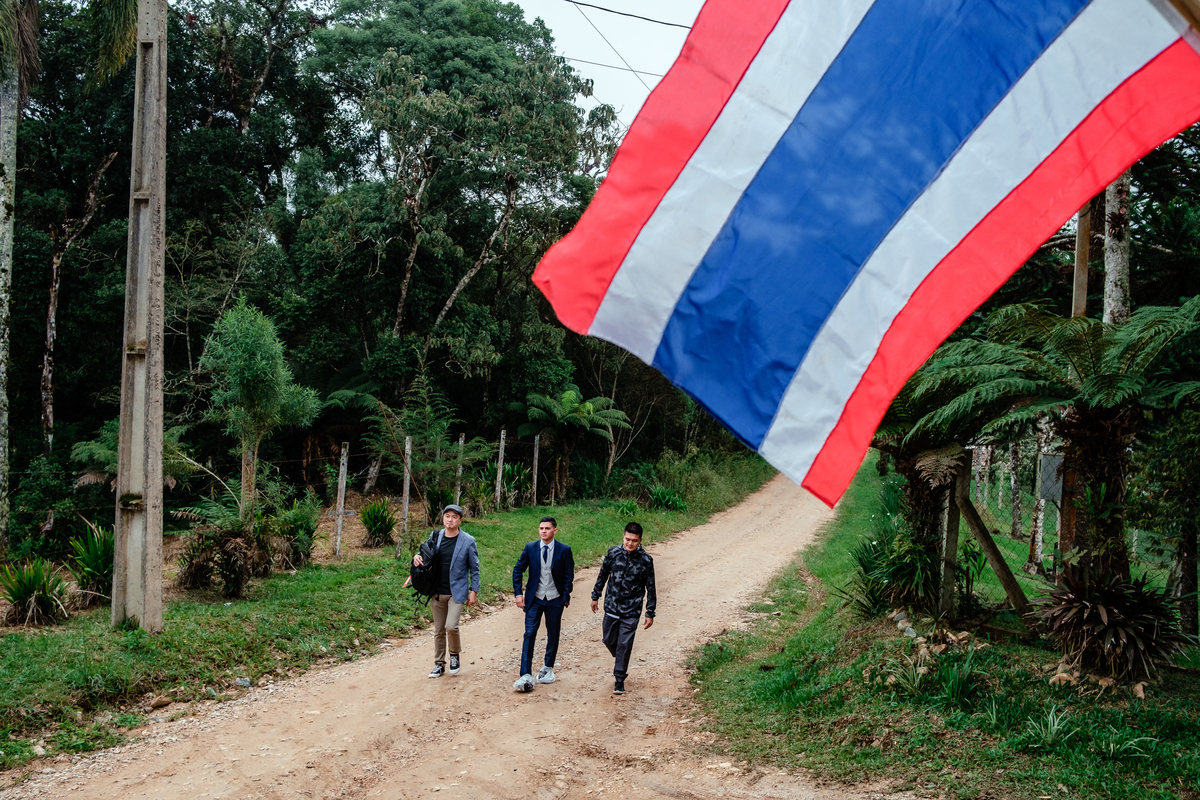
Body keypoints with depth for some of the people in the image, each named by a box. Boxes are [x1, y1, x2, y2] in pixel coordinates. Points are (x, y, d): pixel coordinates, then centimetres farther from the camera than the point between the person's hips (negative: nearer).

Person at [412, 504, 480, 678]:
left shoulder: (468, 541, -6)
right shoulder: (435, 536, 3)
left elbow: (474, 568, 0)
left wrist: (474, 591, -3)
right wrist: (417, 556, -8)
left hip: (457, 591, -4)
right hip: (437, 592, 4)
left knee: (451, 626, -17)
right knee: (438, 630, 10)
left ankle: (455, 655, 10)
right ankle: (439, 664, 23)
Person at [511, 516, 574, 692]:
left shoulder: (564, 550, -5)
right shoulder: (530, 548, -2)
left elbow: (569, 576, 0)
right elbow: (518, 570, 4)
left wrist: (565, 597, -6)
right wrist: (518, 593, -3)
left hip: (555, 599, 0)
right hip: (534, 599, 0)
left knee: (553, 635, 12)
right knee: (529, 634, -10)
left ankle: (548, 668, 32)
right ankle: (526, 676, -11)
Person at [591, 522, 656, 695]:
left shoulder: (646, 560, -11)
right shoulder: (613, 552, -6)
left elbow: (650, 588, -3)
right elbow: (603, 575, 8)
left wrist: (650, 613, -2)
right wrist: (595, 596, 13)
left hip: (631, 611, -3)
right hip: (611, 607, 3)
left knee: (625, 644, -2)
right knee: (609, 640, 12)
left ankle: (620, 679, 11)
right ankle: (621, 660, 43)